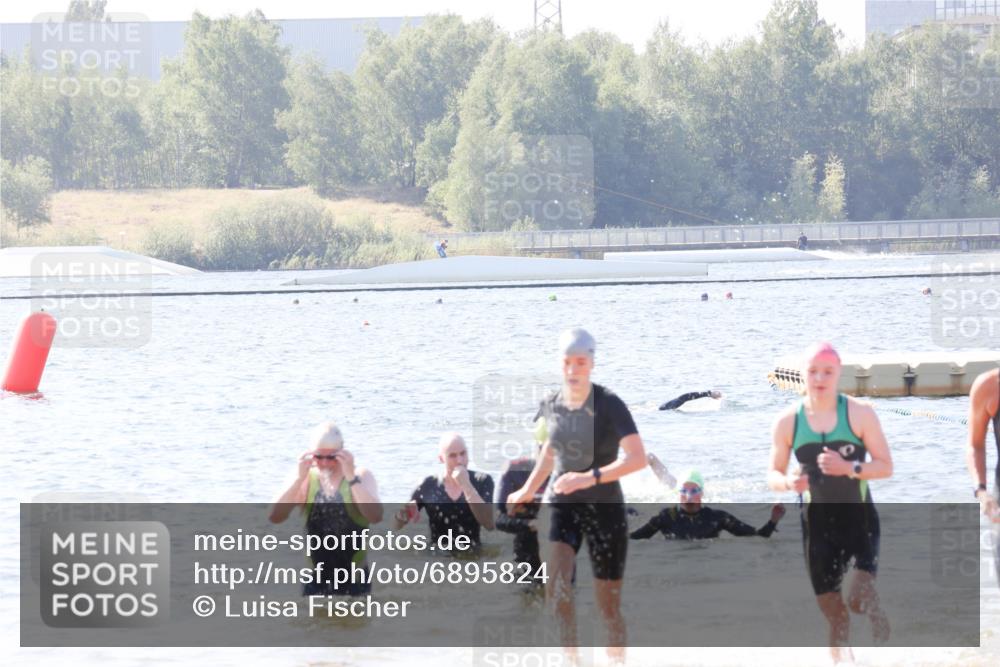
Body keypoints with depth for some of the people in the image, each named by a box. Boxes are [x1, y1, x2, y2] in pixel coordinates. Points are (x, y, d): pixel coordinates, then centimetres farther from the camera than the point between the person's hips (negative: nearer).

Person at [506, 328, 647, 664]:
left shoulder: (609, 405, -15)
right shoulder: (551, 405, 0)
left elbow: (638, 458, -26)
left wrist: (590, 477, -36)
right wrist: (529, 489, 28)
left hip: (605, 509, -3)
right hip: (563, 509, 3)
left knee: (609, 607, 2)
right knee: (556, 588, -20)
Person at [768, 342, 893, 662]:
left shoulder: (859, 414, -8)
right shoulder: (788, 422, -2)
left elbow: (886, 467, -7)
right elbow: (773, 474, 4)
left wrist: (849, 468, -24)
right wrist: (788, 482, -19)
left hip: (859, 518, -2)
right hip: (817, 523, 2)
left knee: (859, 598, -18)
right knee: (832, 613, 6)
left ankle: (876, 614, 17)